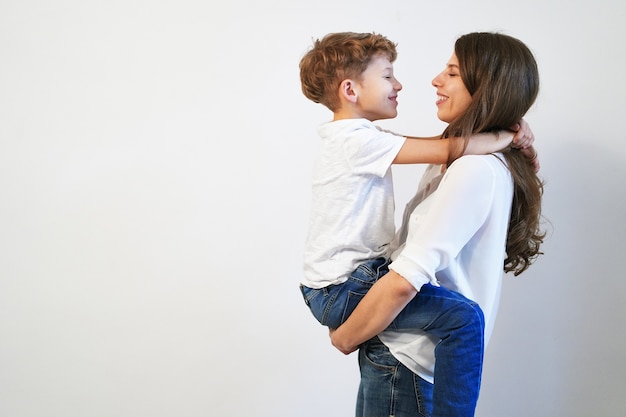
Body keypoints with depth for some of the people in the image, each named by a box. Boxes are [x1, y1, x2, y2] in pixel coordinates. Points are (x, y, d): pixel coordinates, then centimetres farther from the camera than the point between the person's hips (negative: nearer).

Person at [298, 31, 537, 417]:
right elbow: (448, 150, -24)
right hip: (341, 291, -11)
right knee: (464, 317, -24)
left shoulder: (353, 136, 15)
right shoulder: (359, 141, -16)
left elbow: (437, 148, 12)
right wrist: (508, 137, -7)